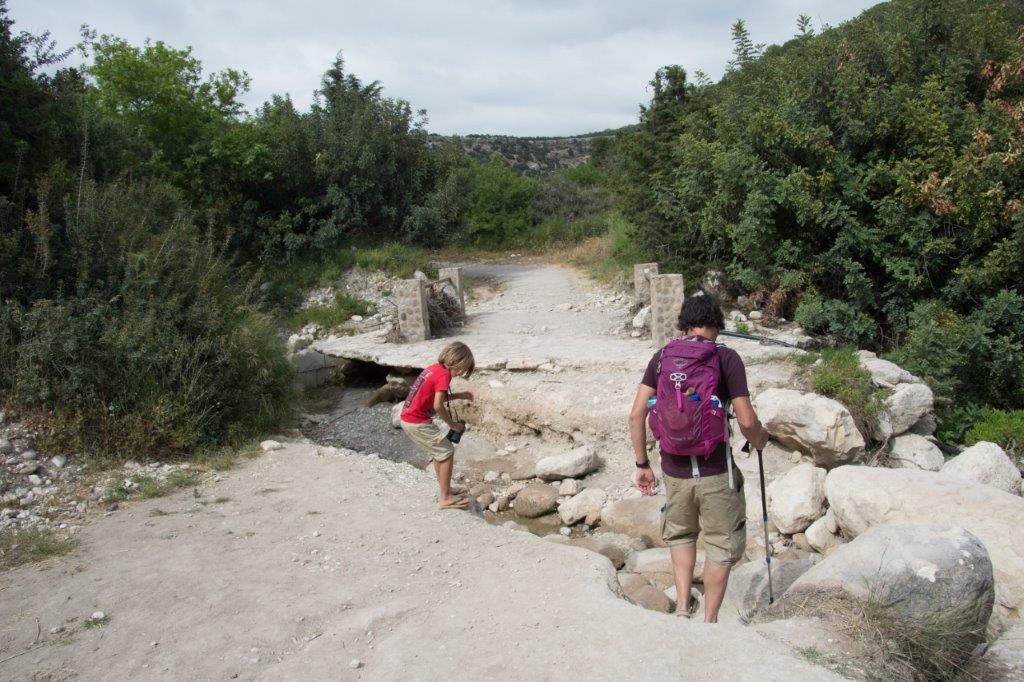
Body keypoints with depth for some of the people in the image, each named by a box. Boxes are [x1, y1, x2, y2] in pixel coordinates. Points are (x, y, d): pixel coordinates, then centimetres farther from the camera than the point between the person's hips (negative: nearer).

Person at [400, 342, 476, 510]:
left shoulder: (434, 368, 11)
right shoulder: (444, 374, -16)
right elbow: (438, 406, -22)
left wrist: (458, 396, 13)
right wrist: (453, 424, -9)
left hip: (408, 418, 9)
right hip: (417, 423, -9)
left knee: (438, 450, 23)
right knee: (447, 452, 0)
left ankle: (444, 488, 34)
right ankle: (445, 498, 4)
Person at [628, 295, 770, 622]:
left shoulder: (662, 357, 2)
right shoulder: (727, 358, -7)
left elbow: (636, 415, -1)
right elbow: (746, 421, -10)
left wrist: (642, 465, 8)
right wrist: (760, 440, 13)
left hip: (674, 470, 3)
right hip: (715, 472, -3)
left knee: (680, 534, 27)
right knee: (722, 545, 16)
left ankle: (682, 608, 24)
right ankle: (709, 620, 24)